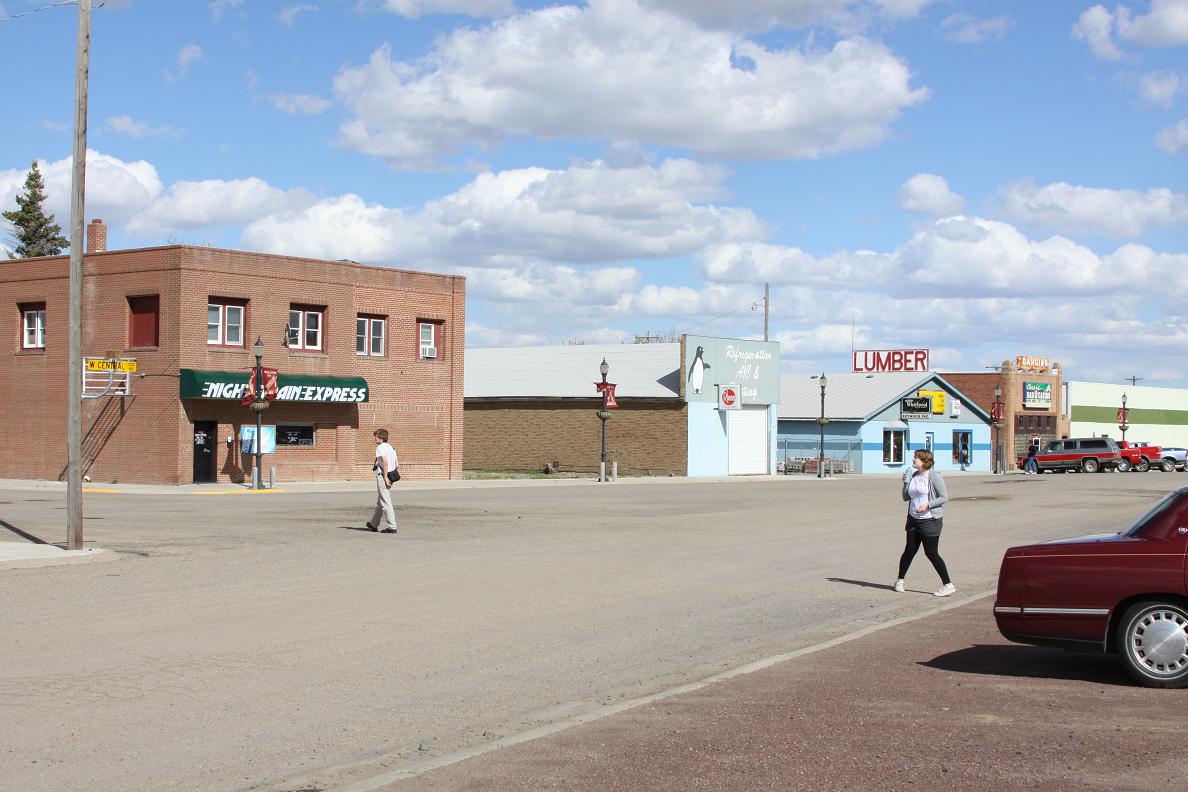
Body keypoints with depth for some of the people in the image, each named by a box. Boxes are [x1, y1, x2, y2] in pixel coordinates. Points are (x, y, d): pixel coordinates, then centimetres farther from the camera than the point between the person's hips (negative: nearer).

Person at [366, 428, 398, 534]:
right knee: (380, 502, 20)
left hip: (382, 476, -9)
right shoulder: (390, 447, 16)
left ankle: (391, 527, -9)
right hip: (390, 476, 9)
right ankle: (374, 524, 31)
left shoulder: (380, 447, -11)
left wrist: (385, 477, -20)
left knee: (385, 502, -7)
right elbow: (395, 465, 15)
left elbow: (385, 462, -24)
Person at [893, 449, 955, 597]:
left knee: (931, 553, -7)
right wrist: (906, 483, 0)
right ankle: (900, 580, 25)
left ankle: (948, 585, -1)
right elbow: (906, 497, 15)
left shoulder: (933, 476, -10)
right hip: (913, 519, 7)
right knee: (910, 550, 11)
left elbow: (944, 497, -11)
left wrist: (927, 504, -22)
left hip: (930, 520, -7)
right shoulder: (913, 476, 11)